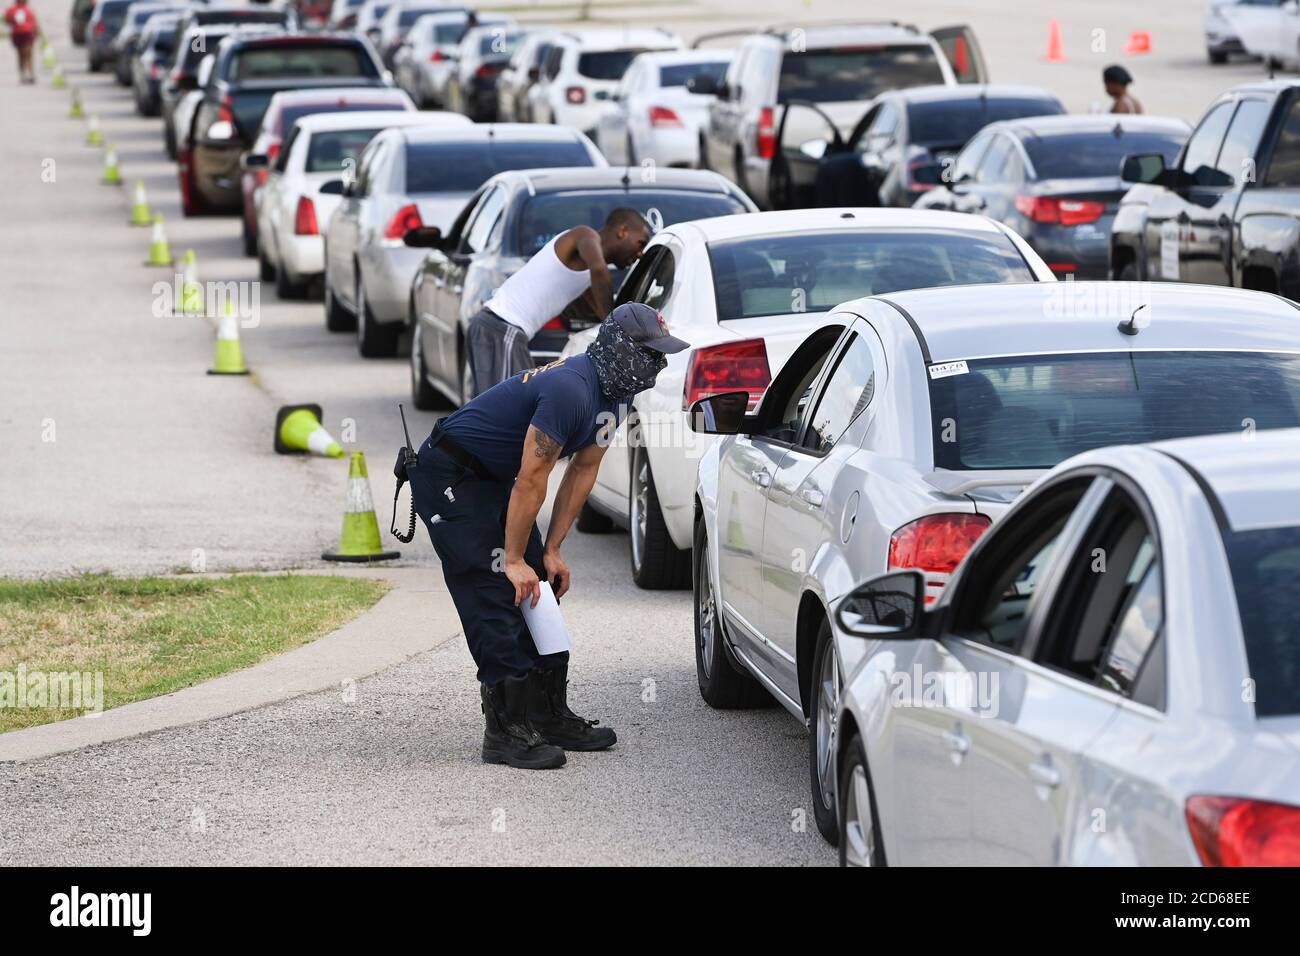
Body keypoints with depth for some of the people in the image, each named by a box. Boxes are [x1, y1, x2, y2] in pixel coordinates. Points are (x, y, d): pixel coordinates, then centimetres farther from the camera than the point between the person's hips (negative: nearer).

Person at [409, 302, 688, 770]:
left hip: (492, 481, 10)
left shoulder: (613, 393, 1)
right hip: (448, 479, -10)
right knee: (497, 596, -14)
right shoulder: (569, 390, -30)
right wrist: (515, 560, -19)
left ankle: (549, 716, 14)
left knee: (541, 589, 8)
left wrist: (551, 551, 4)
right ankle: (507, 731, -13)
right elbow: (532, 480, -26)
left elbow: (582, 471, 7)